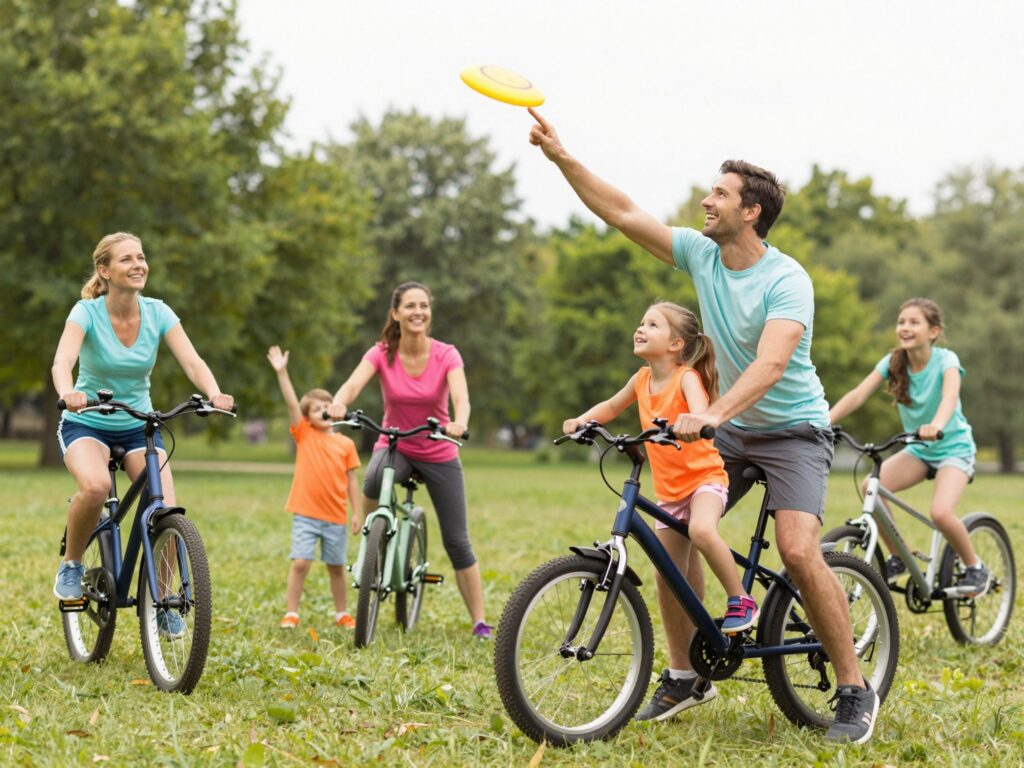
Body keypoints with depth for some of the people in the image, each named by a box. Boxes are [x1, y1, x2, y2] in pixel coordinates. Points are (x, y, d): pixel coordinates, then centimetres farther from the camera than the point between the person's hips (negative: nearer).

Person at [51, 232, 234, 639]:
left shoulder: (158, 312, -9)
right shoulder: (87, 312, -17)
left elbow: (192, 361, -20)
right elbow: (62, 362, -33)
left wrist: (214, 393, -41)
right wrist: (67, 392, -56)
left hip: (138, 425, 3)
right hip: (86, 424, -3)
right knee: (95, 486, -36)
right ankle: (71, 564, -8)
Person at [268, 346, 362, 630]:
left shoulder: (346, 444, 4)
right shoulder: (304, 435, 0)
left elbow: (351, 479, 7)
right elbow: (291, 403, -10)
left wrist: (356, 512, 4)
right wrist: (282, 372, -20)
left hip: (336, 515, 1)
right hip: (306, 513, -1)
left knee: (336, 567, 11)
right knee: (300, 563, -9)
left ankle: (342, 614, 25)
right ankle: (291, 614, 0)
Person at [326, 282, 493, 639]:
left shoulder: (446, 355, -14)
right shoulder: (382, 354, -12)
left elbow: (461, 398, -30)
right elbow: (353, 384, -29)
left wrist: (459, 423, -53)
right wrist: (338, 404, -53)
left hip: (439, 453, 0)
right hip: (394, 446, 0)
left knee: (457, 541, -1)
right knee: (374, 479, -38)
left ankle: (480, 622, 10)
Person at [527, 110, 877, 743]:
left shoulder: (787, 280, -22)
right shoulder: (701, 254, -3)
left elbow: (772, 362, -35)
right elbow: (623, 213, -2)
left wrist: (710, 416, -48)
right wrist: (561, 156, -10)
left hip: (793, 430, -7)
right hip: (732, 428, 7)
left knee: (798, 552, -23)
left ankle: (856, 691, -9)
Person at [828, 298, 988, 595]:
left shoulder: (945, 359, -17)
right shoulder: (893, 362, -6)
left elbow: (950, 395, -37)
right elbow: (858, 394, -18)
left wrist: (936, 425, -59)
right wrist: (825, 421, -35)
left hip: (953, 446, -4)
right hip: (917, 450, 4)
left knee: (940, 513, -28)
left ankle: (974, 567, 0)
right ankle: (899, 557, -3)